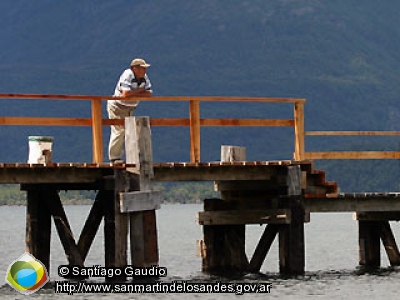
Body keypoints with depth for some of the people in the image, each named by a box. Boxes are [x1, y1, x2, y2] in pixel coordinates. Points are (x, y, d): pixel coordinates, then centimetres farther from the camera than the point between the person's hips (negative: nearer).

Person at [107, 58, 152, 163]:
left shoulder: (144, 77, -2)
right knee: (119, 131, -9)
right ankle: (114, 158, -4)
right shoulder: (127, 75, -25)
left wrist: (132, 93, -20)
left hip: (129, 108, 7)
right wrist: (140, 90, -20)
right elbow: (126, 93, -36)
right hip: (117, 107, -7)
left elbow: (148, 94, -9)